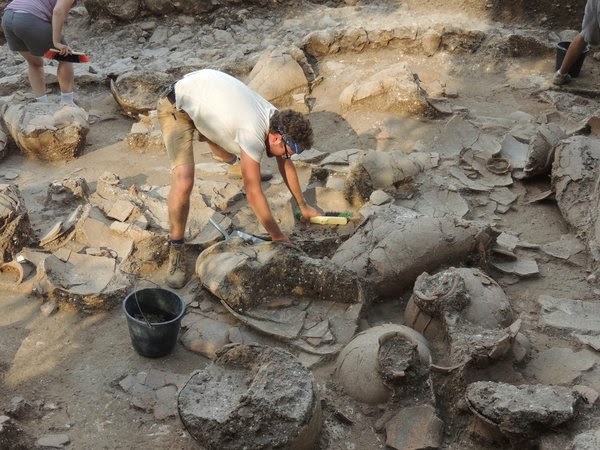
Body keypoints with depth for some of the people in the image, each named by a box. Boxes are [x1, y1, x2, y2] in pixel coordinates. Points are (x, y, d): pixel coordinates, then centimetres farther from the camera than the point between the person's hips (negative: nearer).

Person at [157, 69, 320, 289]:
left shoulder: (277, 122, -10)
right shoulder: (254, 134, -35)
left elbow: (286, 164, 8)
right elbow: (253, 193, -31)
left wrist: (303, 206, 15)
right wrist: (277, 237, -21)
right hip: (176, 105, -8)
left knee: (230, 157, 26)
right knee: (183, 182, -25)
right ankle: (176, 248, -7)